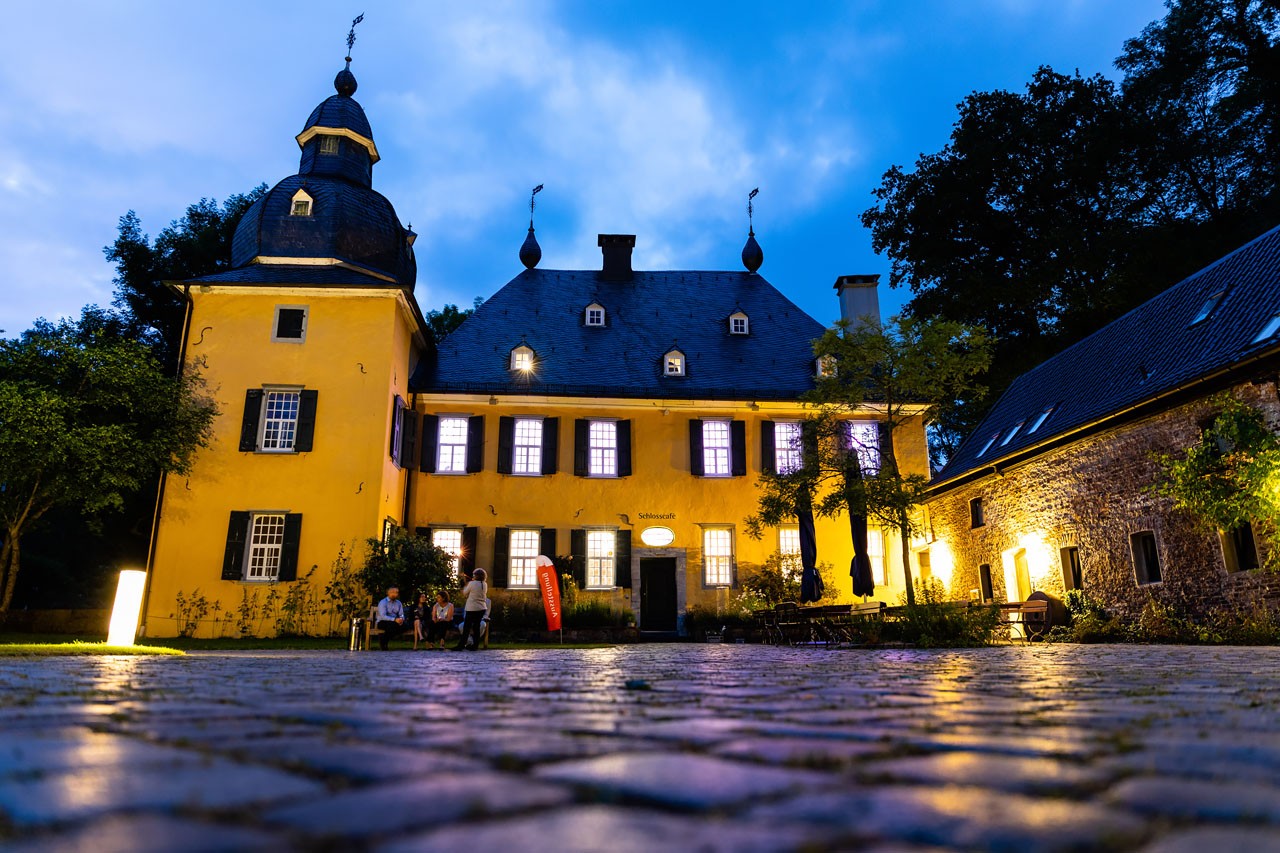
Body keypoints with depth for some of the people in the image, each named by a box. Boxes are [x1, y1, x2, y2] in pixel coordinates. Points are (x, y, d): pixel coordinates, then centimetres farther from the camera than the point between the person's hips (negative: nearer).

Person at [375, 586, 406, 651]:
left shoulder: (399, 603, 13)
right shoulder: (383, 602, -6)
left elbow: (401, 614, 7)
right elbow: (383, 616, -18)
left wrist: (401, 619, -19)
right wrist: (394, 619, -30)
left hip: (395, 622, 5)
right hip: (382, 622, -5)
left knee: (404, 625, -26)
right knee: (393, 624, -38)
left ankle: (385, 637, -16)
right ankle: (382, 639, -15)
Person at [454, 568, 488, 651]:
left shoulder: (472, 583, -12)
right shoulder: (485, 585, 3)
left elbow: (465, 593, 0)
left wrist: (466, 586, 20)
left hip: (472, 609, -5)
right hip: (481, 609, 5)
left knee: (467, 627, 0)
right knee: (476, 626, 11)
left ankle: (461, 645, 2)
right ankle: (475, 645, 11)